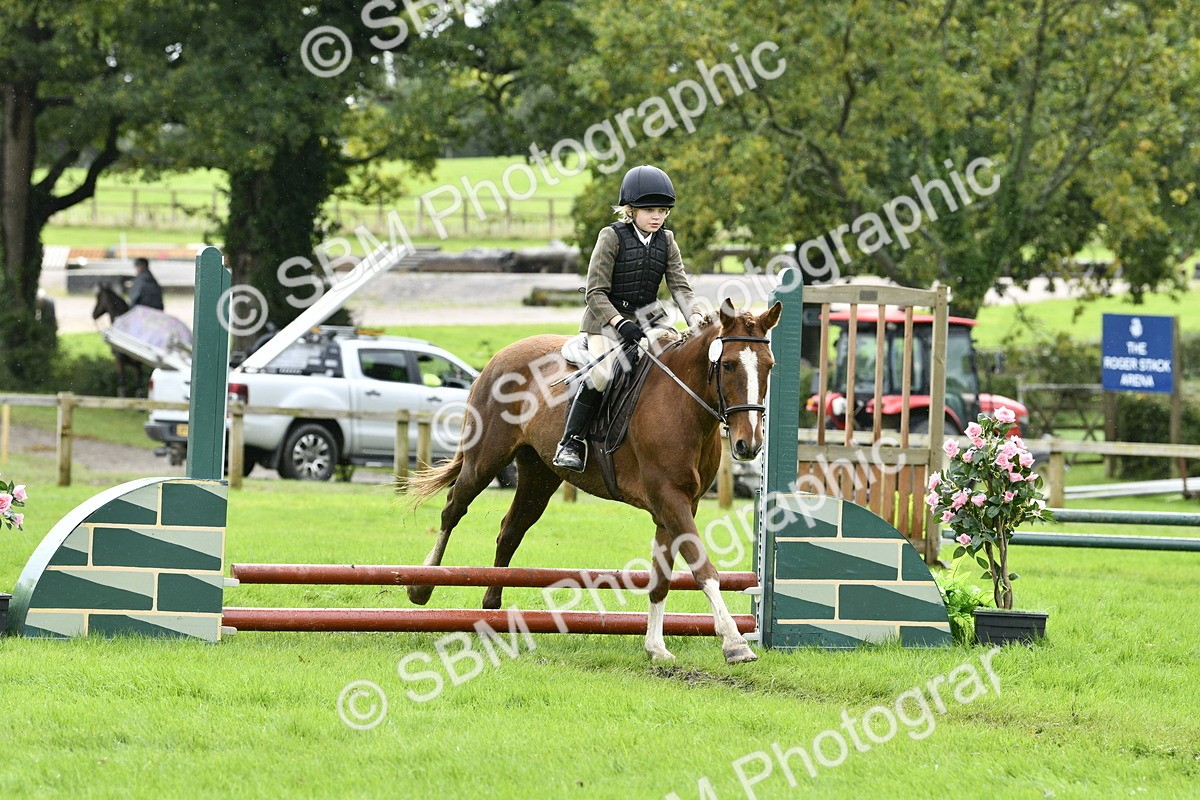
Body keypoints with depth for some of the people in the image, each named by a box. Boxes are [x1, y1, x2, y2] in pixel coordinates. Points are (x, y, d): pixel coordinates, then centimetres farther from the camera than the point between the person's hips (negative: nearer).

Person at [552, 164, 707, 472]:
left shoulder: (666, 242, 6)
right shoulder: (612, 237, -9)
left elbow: (681, 288, 0)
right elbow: (596, 293, -13)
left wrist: (696, 318, -21)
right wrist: (620, 323, -28)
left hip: (648, 319, 5)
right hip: (606, 319, -5)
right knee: (601, 372, -30)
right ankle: (570, 442, -20)